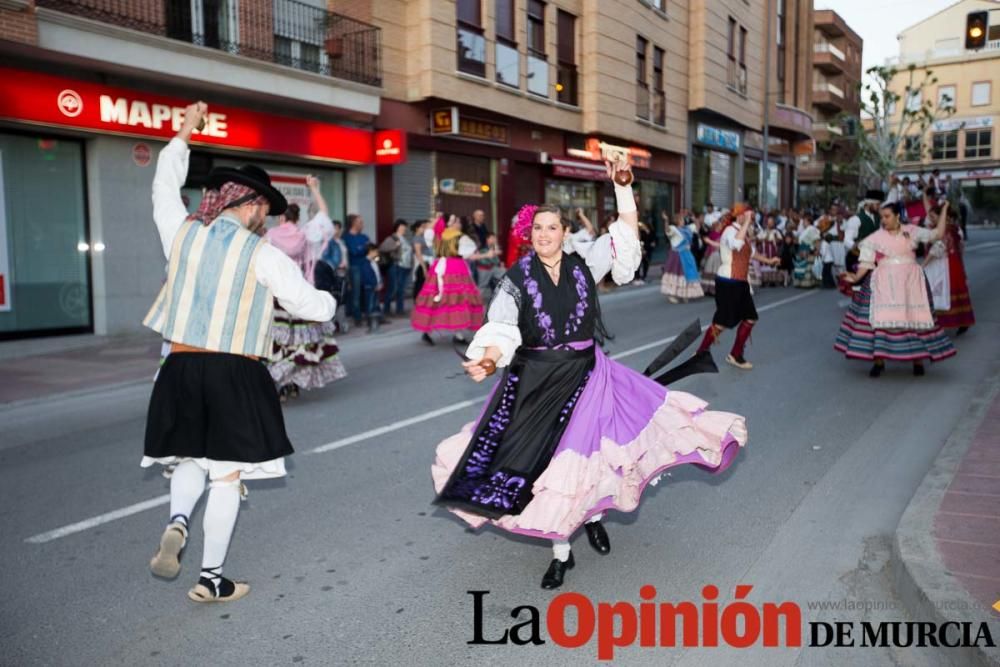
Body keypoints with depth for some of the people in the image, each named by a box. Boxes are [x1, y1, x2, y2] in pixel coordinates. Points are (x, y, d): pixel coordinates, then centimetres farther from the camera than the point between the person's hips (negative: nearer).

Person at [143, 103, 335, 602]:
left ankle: (177, 521, -3)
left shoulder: (182, 230, 3)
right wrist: (327, 299, 21)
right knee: (227, 472, 6)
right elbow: (314, 307, -3)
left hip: (181, 368, 4)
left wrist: (183, 135, 37)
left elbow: (164, 188, 25)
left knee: (191, 455, 24)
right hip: (235, 374, -4)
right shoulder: (262, 254, -8)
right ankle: (211, 579, 14)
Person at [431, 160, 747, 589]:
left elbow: (625, 235, -1)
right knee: (545, 459, 2)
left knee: (588, 452, 1)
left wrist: (622, 187, -10)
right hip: (536, 381, -1)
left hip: (585, 376, 2)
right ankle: (561, 553, 20)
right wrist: (488, 357, -38)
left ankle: (593, 515, 36)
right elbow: (501, 326, -19)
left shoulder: (584, 265, 1)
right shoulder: (517, 278, -6)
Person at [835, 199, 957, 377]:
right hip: (885, 283, -1)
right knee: (881, 319, -6)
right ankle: (879, 361, 2)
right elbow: (867, 262, 0)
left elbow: (938, 234, 5)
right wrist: (856, 277, -15)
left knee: (915, 318, 3)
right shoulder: (875, 238, 2)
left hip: (910, 282, 1)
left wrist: (943, 211, 3)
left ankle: (918, 359, 16)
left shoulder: (912, 231, 6)